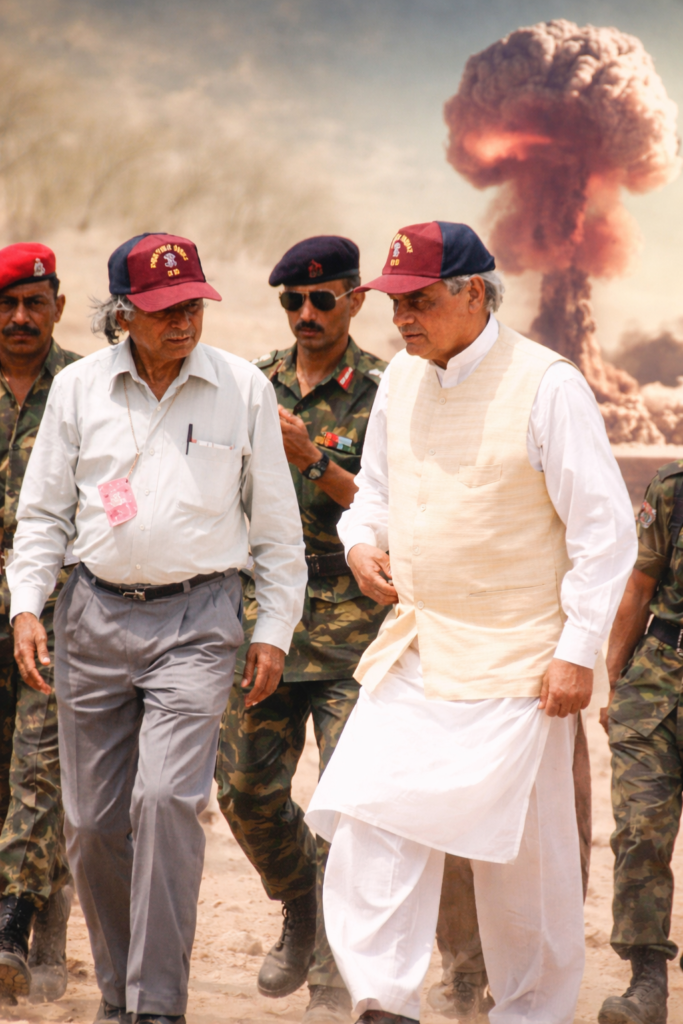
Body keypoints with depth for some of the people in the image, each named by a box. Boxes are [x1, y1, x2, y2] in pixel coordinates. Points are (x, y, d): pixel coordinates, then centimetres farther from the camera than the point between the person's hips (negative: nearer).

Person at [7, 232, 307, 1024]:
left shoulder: (242, 388, 1)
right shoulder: (79, 387, 4)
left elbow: (276, 523, 7)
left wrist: (274, 630, 3)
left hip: (195, 619, -2)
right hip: (94, 616, 3)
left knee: (166, 798, -18)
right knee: (93, 821, 5)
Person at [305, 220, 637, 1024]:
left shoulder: (546, 386, -12)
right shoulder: (400, 380, 8)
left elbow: (605, 528, -11)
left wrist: (579, 650, -14)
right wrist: (361, 540, 1)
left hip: (514, 664, -5)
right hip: (413, 649, 5)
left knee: (524, 852, 3)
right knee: (372, 816, -9)